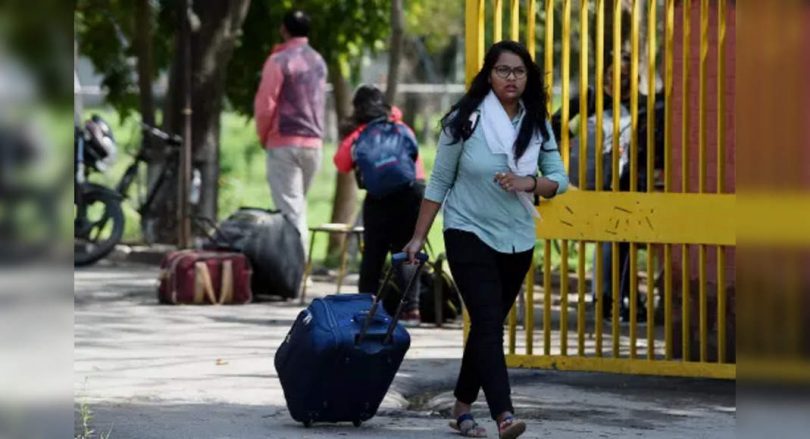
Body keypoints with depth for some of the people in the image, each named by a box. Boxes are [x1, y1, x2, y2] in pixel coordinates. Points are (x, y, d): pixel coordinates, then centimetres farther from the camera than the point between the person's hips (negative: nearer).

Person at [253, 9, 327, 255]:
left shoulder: (279, 61, -9)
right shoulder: (318, 62, 11)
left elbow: (265, 105, -9)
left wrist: (263, 135, 5)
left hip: (285, 143, -6)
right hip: (314, 143, 6)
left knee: (289, 209, -7)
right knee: (298, 206, 15)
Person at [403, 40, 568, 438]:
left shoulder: (537, 124, 1)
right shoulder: (466, 120, -9)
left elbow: (559, 179, 2)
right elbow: (439, 182, -3)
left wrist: (528, 184, -20)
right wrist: (418, 237, -4)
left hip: (517, 241, 5)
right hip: (469, 233, -4)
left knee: (488, 325, 12)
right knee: (488, 322, -17)